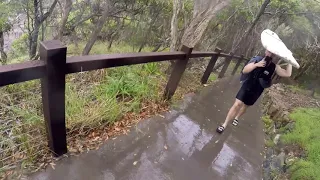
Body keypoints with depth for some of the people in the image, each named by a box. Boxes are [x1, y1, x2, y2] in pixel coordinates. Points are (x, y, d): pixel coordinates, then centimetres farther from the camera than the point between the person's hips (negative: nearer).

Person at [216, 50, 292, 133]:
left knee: (245, 106, 18)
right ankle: (224, 124, -3)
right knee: (237, 104, -11)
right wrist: (256, 65, -27)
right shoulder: (257, 60, -10)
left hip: (256, 91, 2)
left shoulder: (274, 67, -6)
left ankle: (236, 118, 48)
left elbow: (287, 74, -10)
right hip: (246, 86, -2)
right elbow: (244, 70, -15)